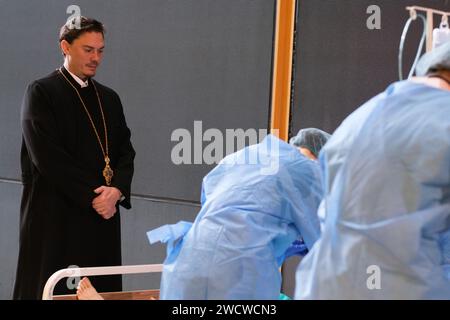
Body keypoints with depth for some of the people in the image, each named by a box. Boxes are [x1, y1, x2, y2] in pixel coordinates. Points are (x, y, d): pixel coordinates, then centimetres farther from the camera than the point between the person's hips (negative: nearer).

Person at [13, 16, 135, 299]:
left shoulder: (109, 98, 15)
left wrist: (117, 190, -9)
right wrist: (92, 195, -13)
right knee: (55, 292, -3)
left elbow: (125, 150, 11)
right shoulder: (41, 93, -3)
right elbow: (47, 156, -12)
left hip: (104, 216, 5)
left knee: (102, 290, 2)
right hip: (55, 217, -5)